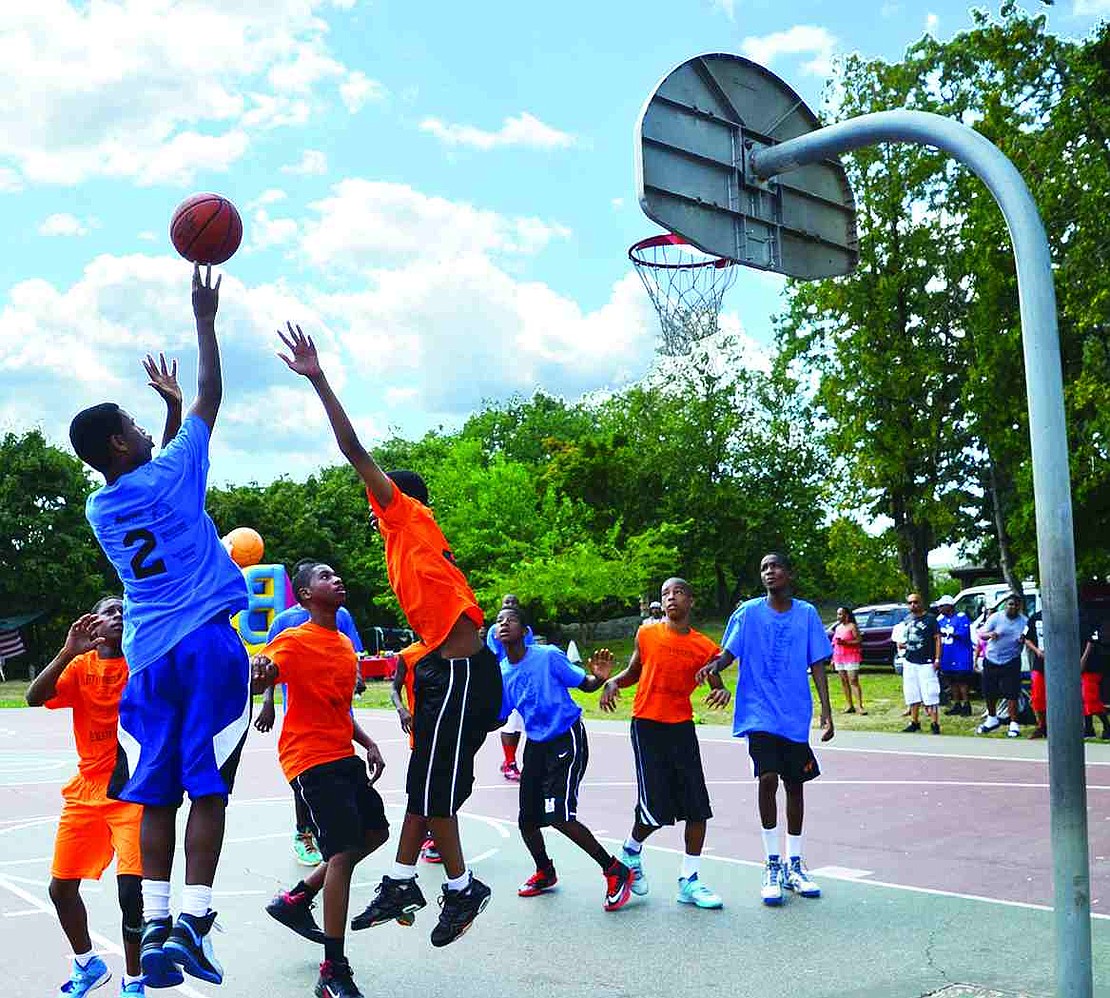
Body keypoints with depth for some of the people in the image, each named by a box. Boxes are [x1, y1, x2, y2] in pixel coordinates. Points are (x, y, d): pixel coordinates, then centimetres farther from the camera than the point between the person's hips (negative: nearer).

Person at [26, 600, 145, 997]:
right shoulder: (80, 665, 3)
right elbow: (35, 698, -12)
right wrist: (69, 651, -23)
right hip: (86, 790, 4)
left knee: (130, 888, -15)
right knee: (61, 887, 12)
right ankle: (87, 965, 37)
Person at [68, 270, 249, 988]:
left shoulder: (100, 510, 13)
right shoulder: (169, 476, -3)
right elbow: (212, 398, 5)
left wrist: (170, 405, 40)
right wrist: (205, 319, 13)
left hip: (149, 659, 5)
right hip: (210, 647, -5)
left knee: (158, 797, 7)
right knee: (208, 790, -5)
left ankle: (156, 927, 4)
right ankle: (192, 922, -10)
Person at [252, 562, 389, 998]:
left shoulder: (345, 644, 15)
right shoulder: (294, 641, -11)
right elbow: (256, 683, -28)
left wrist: (368, 744, 14)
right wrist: (258, 670, -50)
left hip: (343, 757, 9)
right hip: (313, 760, -9)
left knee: (375, 831, 17)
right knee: (344, 851, -14)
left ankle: (295, 899, 27)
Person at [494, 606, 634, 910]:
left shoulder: (548, 656, -14)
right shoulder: (501, 673, 3)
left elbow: (585, 685, -9)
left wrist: (600, 678, -31)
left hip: (566, 740, -6)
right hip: (536, 745, 6)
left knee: (560, 816, -18)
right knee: (527, 819, 6)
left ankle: (616, 871, -3)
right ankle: (544, 873, 35)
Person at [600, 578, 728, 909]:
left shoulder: (704, 647, 2)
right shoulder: (647, 635, 2)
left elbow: (717, 684, 9)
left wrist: (722, 692, -14)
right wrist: (612, 682, -3)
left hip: (682, 728, 2)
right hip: (647, 726, -2)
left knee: (698, 807, 0)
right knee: (654, 809, -7)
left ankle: (689, 881, 12)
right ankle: (631, 851, 24)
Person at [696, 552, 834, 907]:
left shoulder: (806, 613, 2)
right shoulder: (748, 612, 0)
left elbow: (817, 664, 2)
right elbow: (730, 652, -1)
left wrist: (826, 711, -4)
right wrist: (714, 666, -24)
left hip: (796, 716, 2)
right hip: (760, 714, -2)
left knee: (795, 784, 9)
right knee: (768, 778, -14)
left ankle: (794, 864, 24)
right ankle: (772, 865, -1)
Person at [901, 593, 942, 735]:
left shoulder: (930, 618, -5)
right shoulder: (907, 619, 13)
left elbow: (937, 638, -7)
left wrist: (937, 658, -13)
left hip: (926, 663, -6)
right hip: (910, 662, 6)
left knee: (930, 695, -8)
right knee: (912, 695, 11)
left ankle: (934, 724, -5)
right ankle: (914, 723, 21)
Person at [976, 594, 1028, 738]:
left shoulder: (1024, 621, 0)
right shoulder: (996, 617, -3)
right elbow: (981, 634, -5)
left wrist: (1023, 639, -19)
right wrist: (989, 634, -28)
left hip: (1011, 662, -1)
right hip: (991, 660, 2)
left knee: (1012, 694, -7)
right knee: (989, 692, 12)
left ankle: (1014, 725, 2)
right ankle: (992, 719, 33)